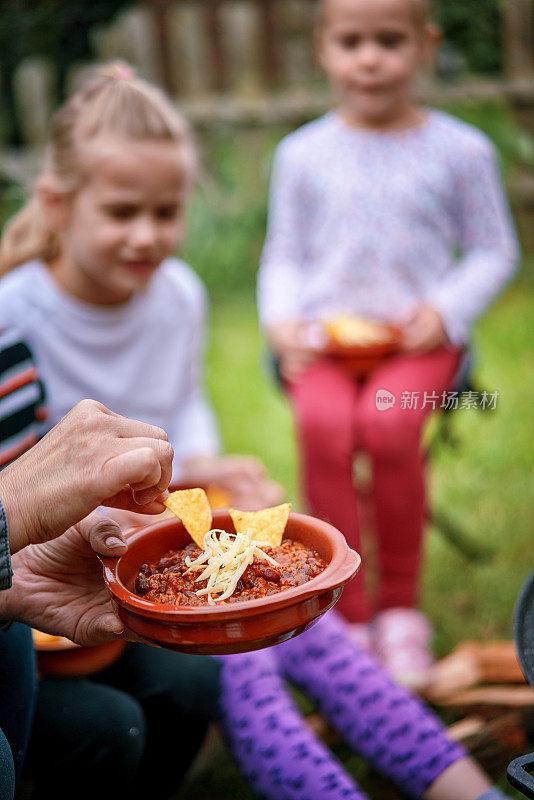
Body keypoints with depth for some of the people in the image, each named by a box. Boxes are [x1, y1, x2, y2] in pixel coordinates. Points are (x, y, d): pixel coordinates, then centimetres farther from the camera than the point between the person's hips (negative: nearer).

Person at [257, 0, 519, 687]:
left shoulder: (460, 150, 4)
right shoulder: (303, 154, 9)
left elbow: (494, 251, 10)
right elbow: (284, 256, 16)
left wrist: (447, 309, -8)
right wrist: (282, 319, -4)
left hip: (417, 336, -1)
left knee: (387, 421, -33)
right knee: (323, 424, -32)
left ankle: (399, 606, -10)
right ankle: (350, 615, -18)